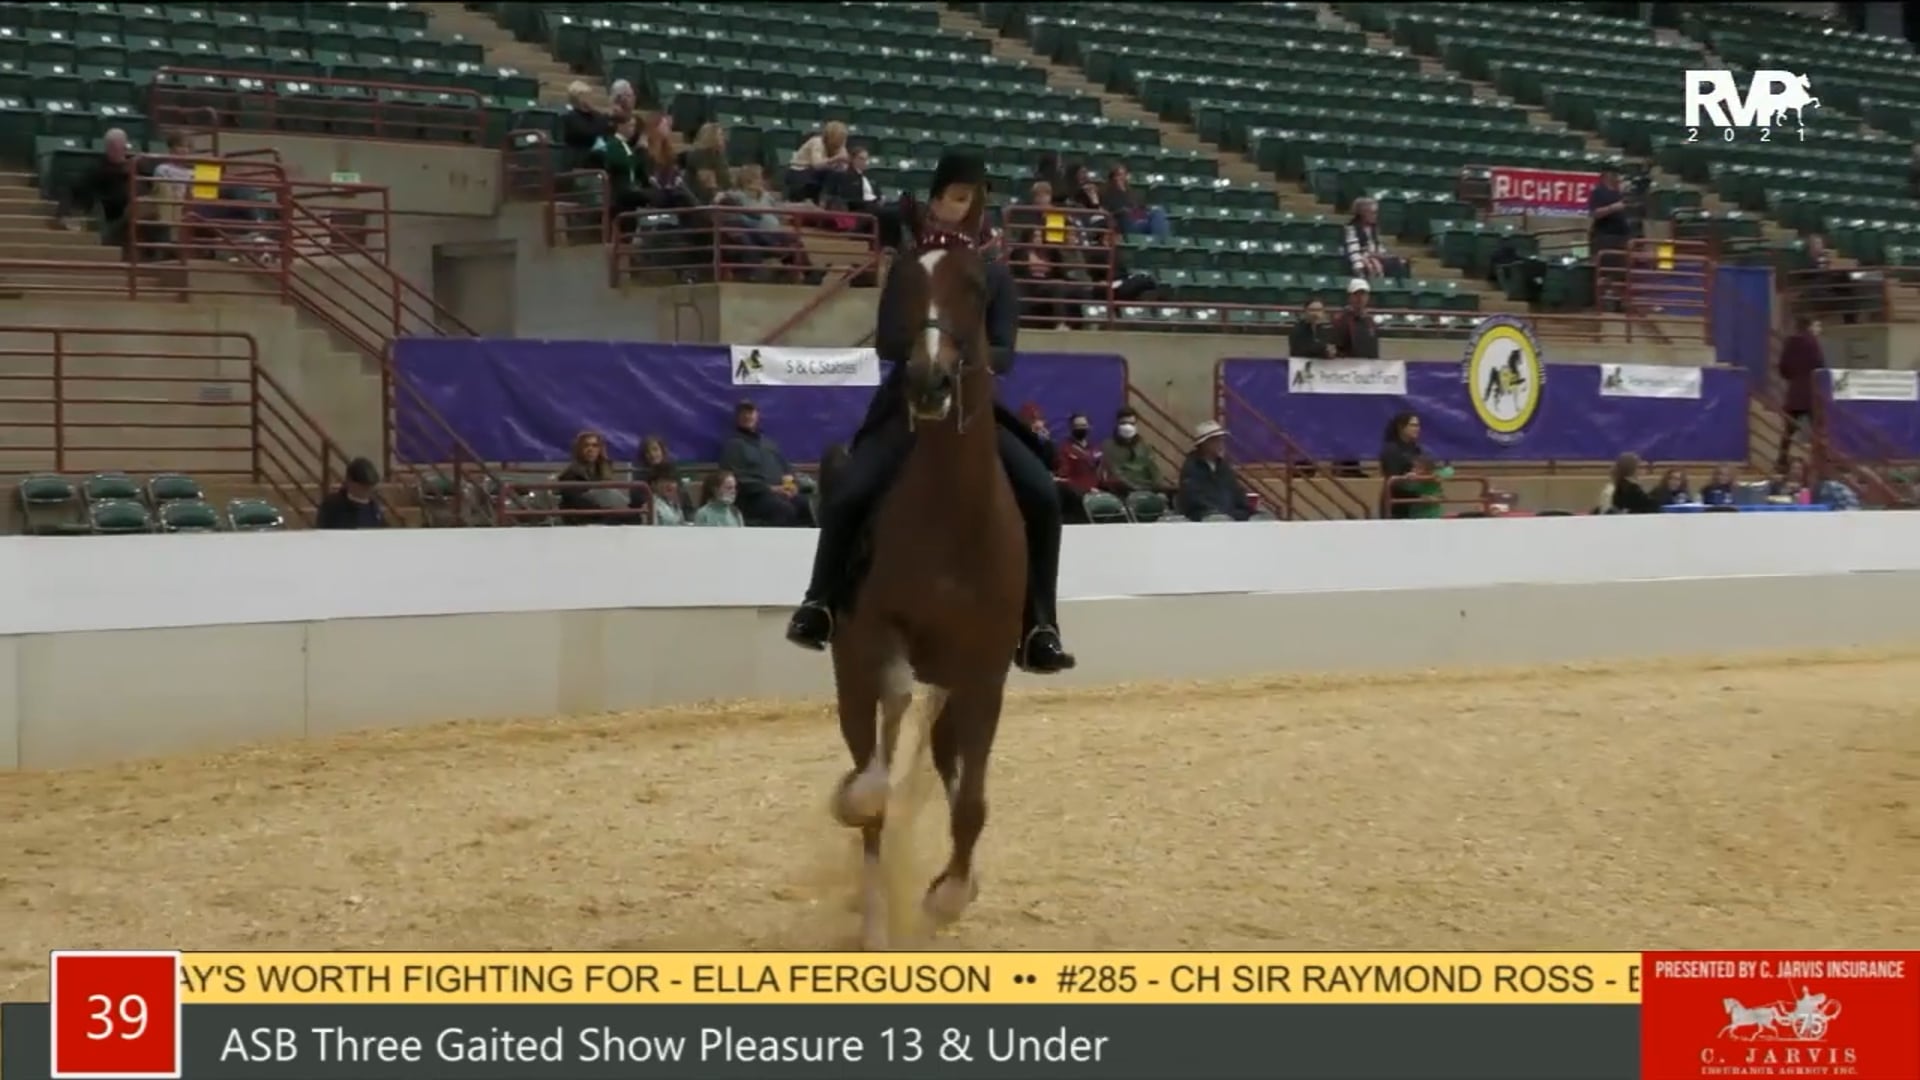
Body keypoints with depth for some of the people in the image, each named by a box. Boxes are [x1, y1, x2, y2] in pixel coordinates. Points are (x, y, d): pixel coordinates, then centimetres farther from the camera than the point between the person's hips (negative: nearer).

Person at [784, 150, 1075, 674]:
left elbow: (1004, 355, -5)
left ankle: (1038, 628, -12)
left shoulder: (996, 278, 4)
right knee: (845, 496, -24)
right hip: (908, 405, -1)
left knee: (1043, 496, -19)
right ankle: (820, 603, -2)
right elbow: (887, 342, -8)